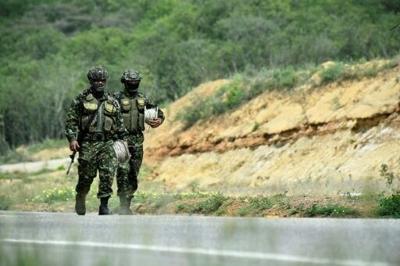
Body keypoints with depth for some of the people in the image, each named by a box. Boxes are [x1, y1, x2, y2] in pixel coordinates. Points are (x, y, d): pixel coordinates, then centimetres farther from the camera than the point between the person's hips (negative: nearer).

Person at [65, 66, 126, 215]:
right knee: (86, 176, 1)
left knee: (108, 173, -12)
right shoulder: (82, 99, 2)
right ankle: (80, 198, 29)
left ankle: (104, 205, -6)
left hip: (107, 143, 2)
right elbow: (71, 120, -1)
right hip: (87, 144, -2)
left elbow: (119, 125, 19)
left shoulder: (112, 102, 13)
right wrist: (72, 138, -12)